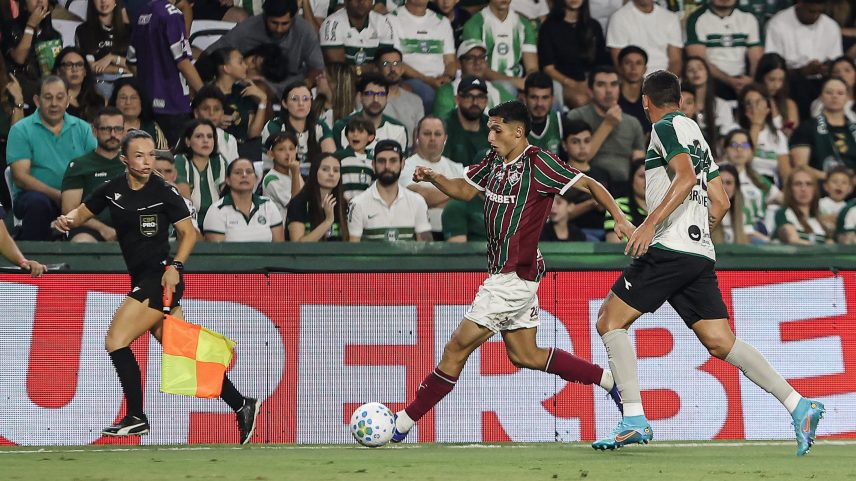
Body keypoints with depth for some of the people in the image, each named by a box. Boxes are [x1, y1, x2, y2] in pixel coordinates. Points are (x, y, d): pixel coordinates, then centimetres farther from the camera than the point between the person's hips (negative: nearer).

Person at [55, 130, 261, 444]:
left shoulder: (164, 192, -9)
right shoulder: (112, 189, 7)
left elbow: (188, 232, -3)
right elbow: (83, 212, 17)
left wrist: (175, 266, -16)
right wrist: (68, 220, -5)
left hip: (162, 279, -7)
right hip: (142, 280, 7)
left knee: (115, 340, -12)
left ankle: (136, 418, -6)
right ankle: (241, 405, 12)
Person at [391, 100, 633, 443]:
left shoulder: (538, 163, -14)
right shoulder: (494, 160, 10)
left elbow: (588, 184, -12)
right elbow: (465, 190, 20)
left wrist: (619, 218, -22)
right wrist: (433, 178, 1)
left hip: (515, 275, -10)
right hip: (504, 274, 10)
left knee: (458, 347, -5)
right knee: (524, 355, 16)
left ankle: (404, 422, 2)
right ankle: (608, 379, 22)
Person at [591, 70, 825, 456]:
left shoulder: (667, 127, -2)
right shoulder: (697, 135, 24)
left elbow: (686, 177, -19)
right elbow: (721, 203, 24)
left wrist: (650, 223, -25)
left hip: (669, 248, -8)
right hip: (701, 254, 8)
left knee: (609, 321, -1)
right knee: (721, 343, 4)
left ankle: (634, 420, -9)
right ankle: (799, 406, -9)